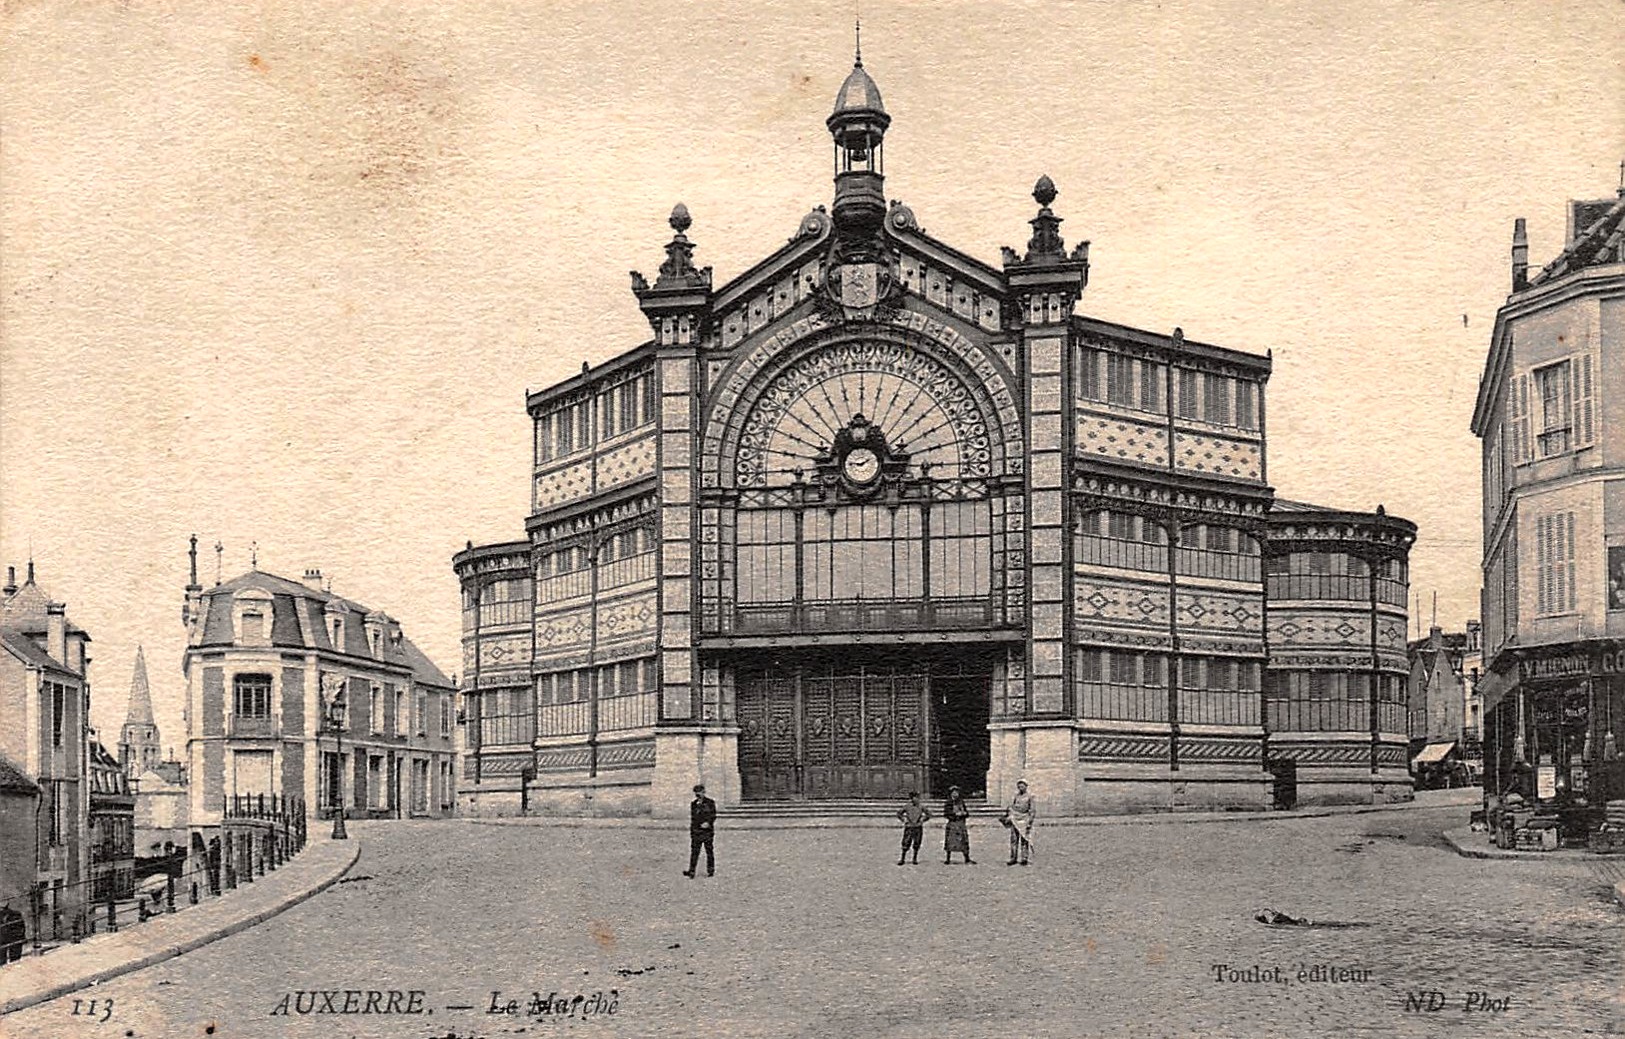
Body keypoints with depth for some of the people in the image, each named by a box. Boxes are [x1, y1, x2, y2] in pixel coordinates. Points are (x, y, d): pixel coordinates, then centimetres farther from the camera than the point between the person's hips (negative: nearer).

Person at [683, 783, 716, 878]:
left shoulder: (710, 803, 0)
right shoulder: (693, 804, 13)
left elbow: (713, 816, -3)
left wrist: (708, 823, -22)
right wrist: (691, 830, 16)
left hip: (707, 830, -4)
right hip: (696, 831, 4)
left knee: (709, 851, 3)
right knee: (694, 851, -3)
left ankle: (711, 871, 12)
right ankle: (691, 871, -7)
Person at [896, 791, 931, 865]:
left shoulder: (921, 807, 4)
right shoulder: (907, 806, 2)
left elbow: (928, 814, 14)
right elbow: (899, 813, 13)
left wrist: (922, 819, 3)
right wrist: (904, 819, 2)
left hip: (918, 827, 1)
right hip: (909, 827, -1)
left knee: (916, 844, 3)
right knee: (906, 843, -5)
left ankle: (915, 859, 13)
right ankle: (902, 859, 2)